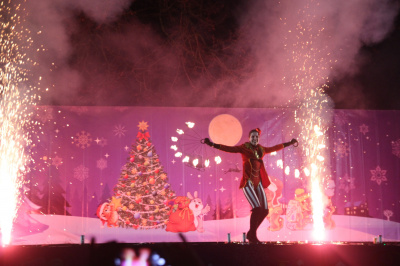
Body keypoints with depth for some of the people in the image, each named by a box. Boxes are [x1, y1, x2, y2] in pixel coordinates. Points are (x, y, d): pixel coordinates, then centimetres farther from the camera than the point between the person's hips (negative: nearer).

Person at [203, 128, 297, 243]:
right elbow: (229, 148, -10)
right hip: (248, 182, -6)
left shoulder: (261, 149, 16)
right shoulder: (244, 148, 1)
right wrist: (213, 145, -22)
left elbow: (274, 148, 32)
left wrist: (288, 143, 42)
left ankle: (251, 234, 17)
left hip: (258, 182, 7)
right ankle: (252, 236, -5)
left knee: (265, 210, 1)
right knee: (257, 208, -19)